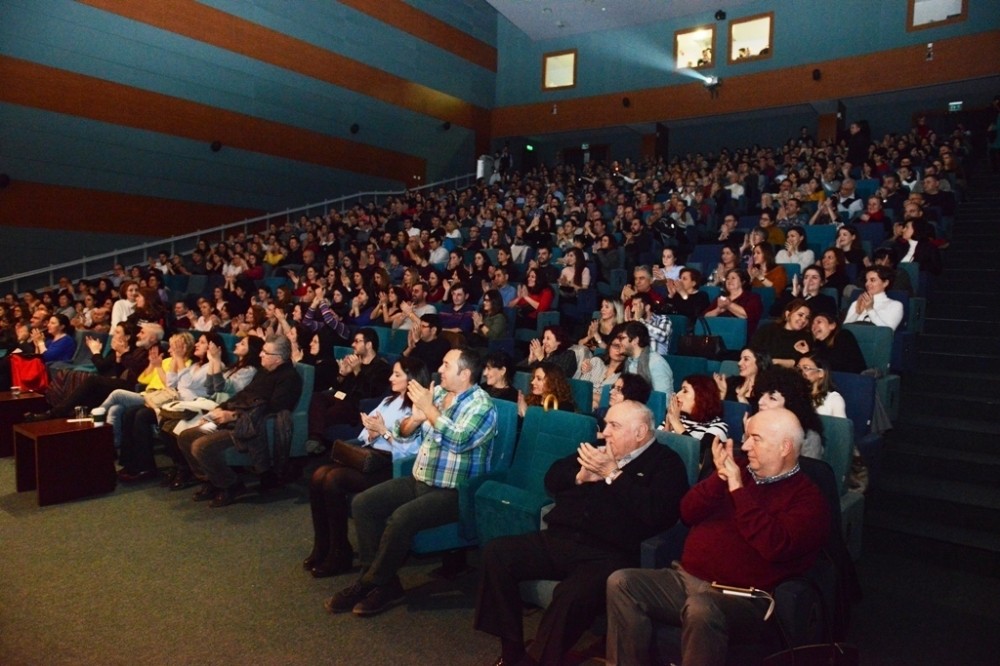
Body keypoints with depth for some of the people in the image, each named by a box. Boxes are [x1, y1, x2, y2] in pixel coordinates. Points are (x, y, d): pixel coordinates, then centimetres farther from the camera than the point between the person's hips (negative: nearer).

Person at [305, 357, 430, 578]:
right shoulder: (389, 401, 19)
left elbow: (409, 451, -18)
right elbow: (365, 437, 14)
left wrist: (383, 431, -16)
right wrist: (371, 433, -8)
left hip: (391, 464, -8)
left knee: (333, 480, -24)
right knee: (319, 475, -13)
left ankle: (340, 553, -11)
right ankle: (322, 546, -3)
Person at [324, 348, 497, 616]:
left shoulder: (481, 404, -12)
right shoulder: (436, 393, 9)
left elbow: (459, 440, -29)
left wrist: (429, 410, -21)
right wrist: (415, 417, -9)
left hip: (454, 492, -8)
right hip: (419, 481, 8)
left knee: (401, 518, -28)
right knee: (362, 503, -4)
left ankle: (371, 583, -6)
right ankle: (384, 580, -2)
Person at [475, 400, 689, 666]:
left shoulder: (665, 463, 3)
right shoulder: (602, 450, 20)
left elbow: (657, 514, -15)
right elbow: (552, 479, 20)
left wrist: (612, 474, -11)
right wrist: (580, 476, -1)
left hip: (608, 554, -6)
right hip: (559, 539, 7)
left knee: (573, 595, -35)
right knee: (496, 552, -11)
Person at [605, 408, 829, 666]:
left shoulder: (806, 497, 0)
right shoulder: (741, 473, 17)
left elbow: (775, 546, -19)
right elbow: (687, 514, 11)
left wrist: (737, 488, -15)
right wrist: (719, 476, -4)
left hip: (739, 597, -6)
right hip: (686, 578, 6)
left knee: (701, 609, -39)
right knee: (621, 582, -17)